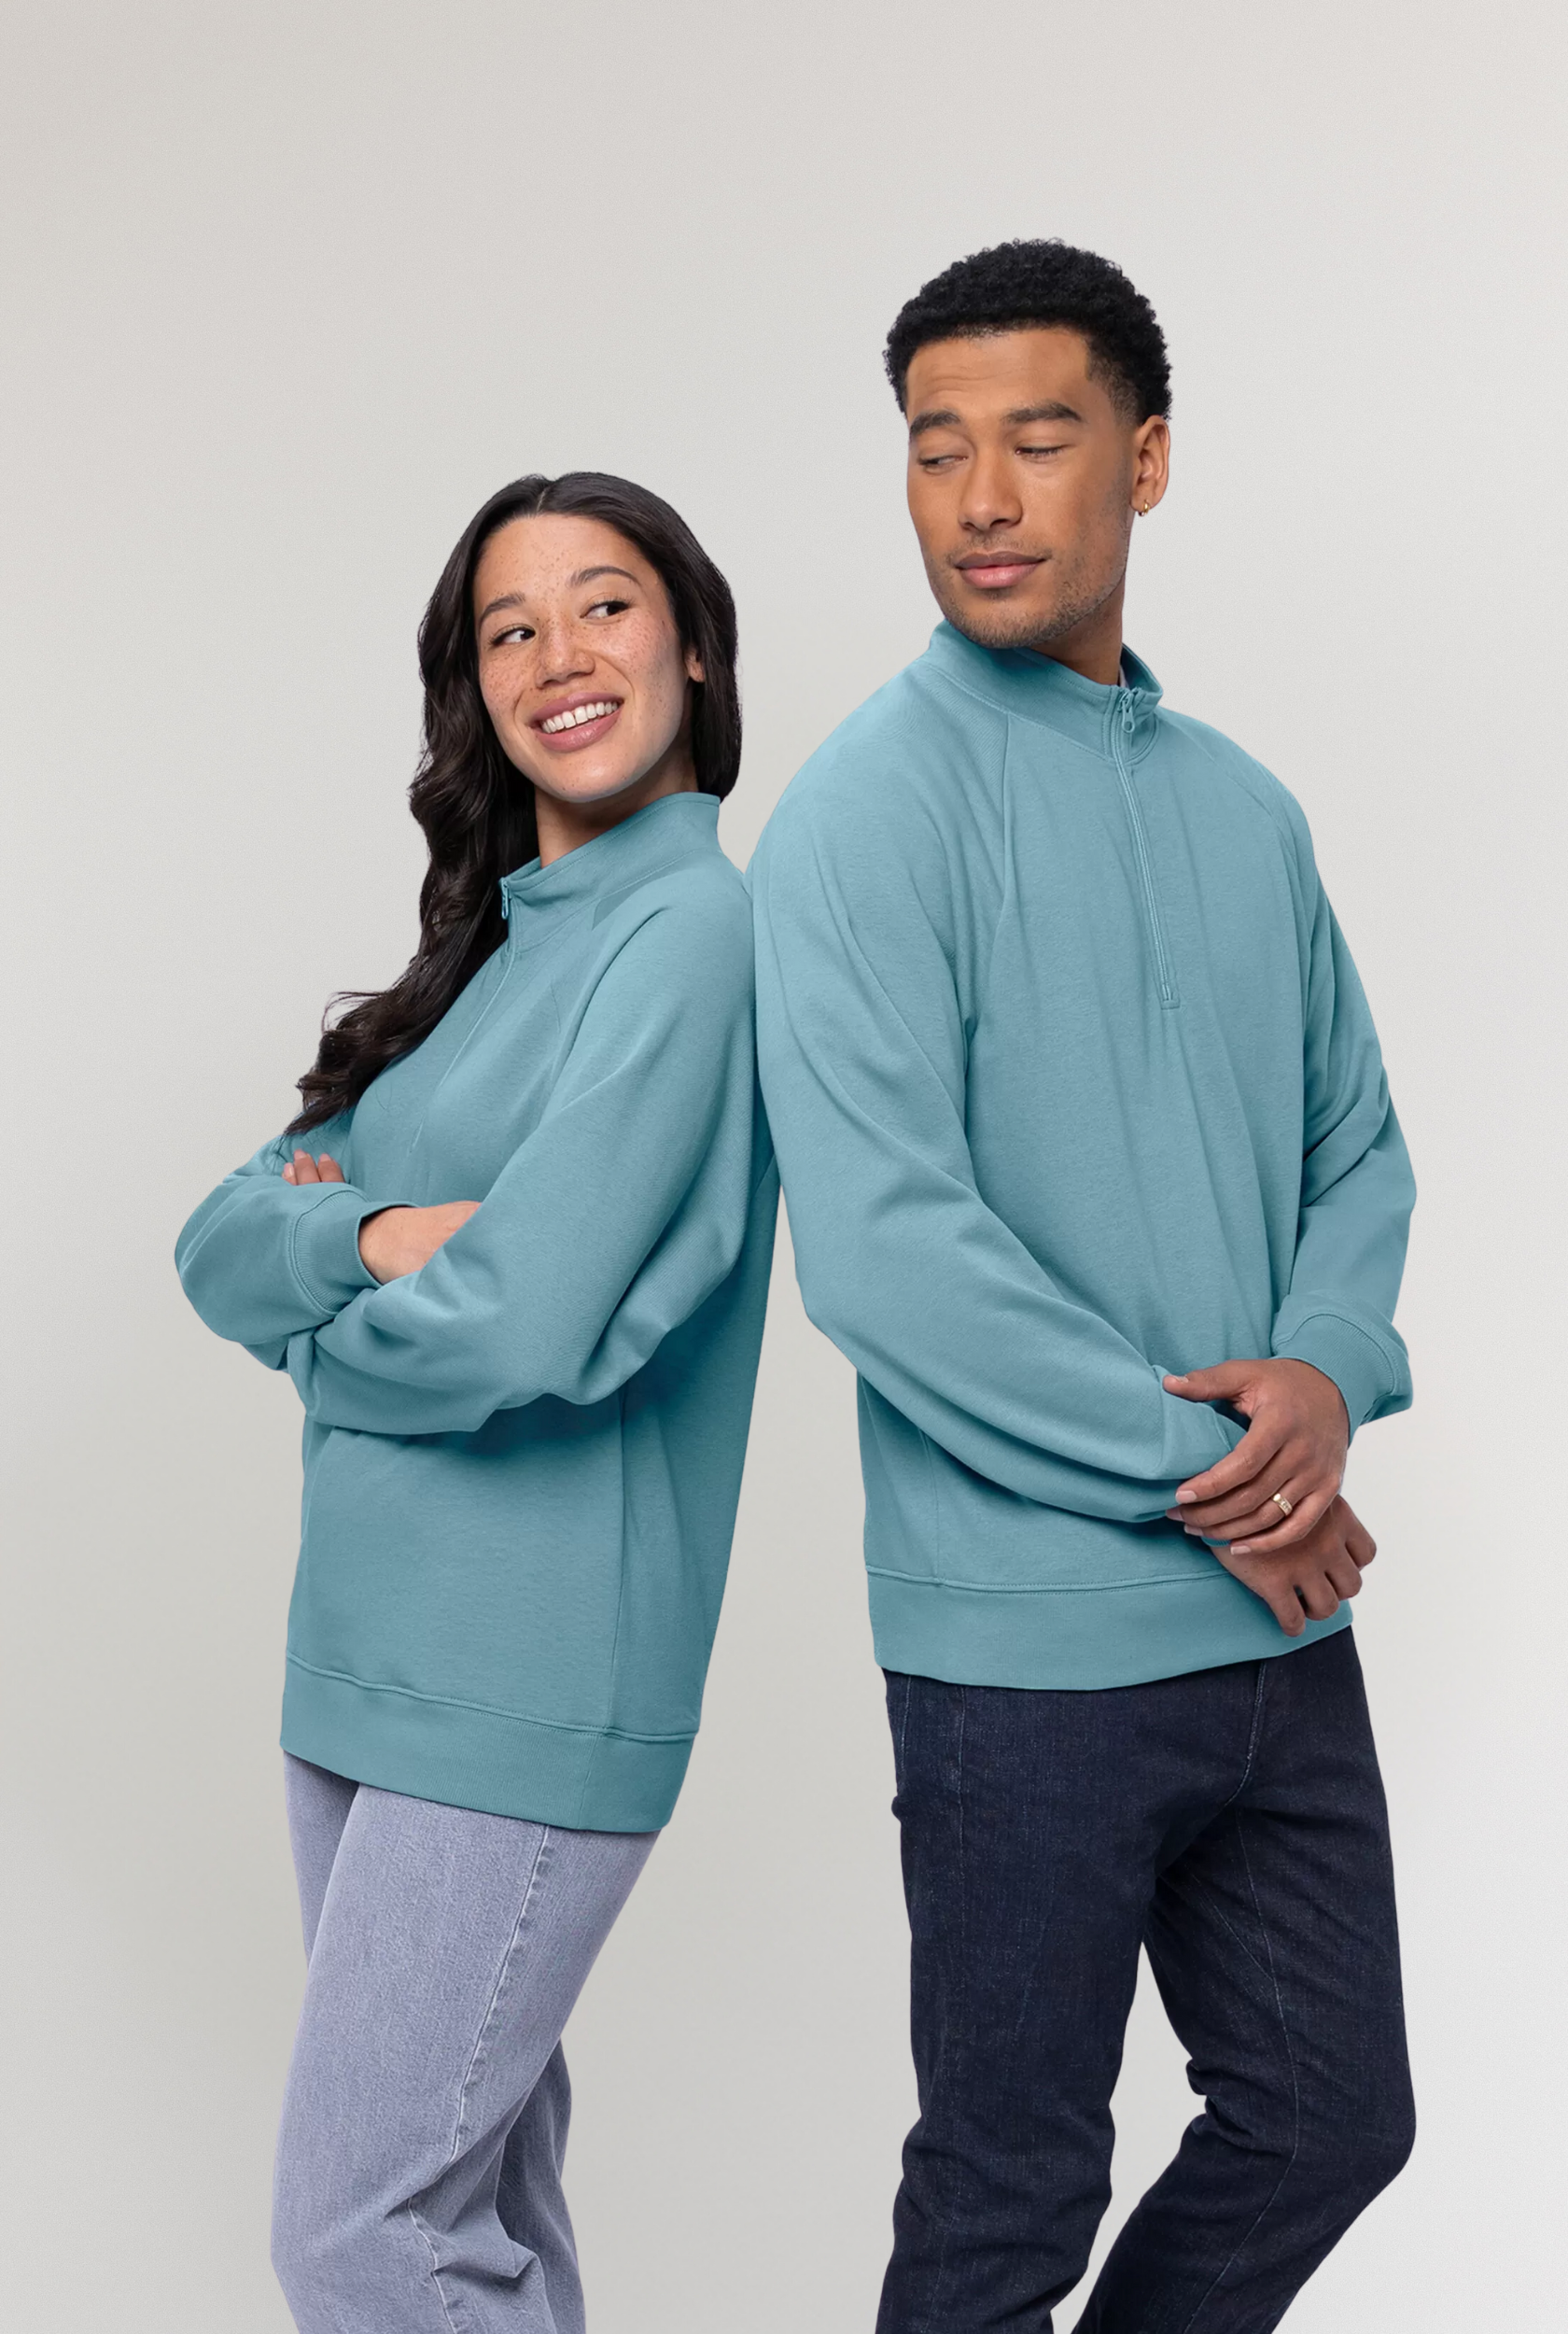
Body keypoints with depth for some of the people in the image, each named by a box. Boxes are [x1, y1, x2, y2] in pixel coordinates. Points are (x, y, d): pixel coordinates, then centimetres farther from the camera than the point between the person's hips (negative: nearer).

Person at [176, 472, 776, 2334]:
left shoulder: (695, 932, -12)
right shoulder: (486, 948, 14)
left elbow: (523, 1329, -22)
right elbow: (224, 1245, 8)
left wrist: (318, 1340, -2)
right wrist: (373, 1231, -13)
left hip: (527, 1688, -8)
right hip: (367, 1659, 8)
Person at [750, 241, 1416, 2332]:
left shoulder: (1246, 809, 10)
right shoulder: (876, 806, -11)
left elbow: (1354, 1143, 14)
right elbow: (881, 1247, -19)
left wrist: (1328, 1374, -8)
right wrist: (1202, 1472, -16)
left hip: (1281, 1617, 6)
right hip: (1037, 1638, -6)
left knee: (1333, 2117, 17)